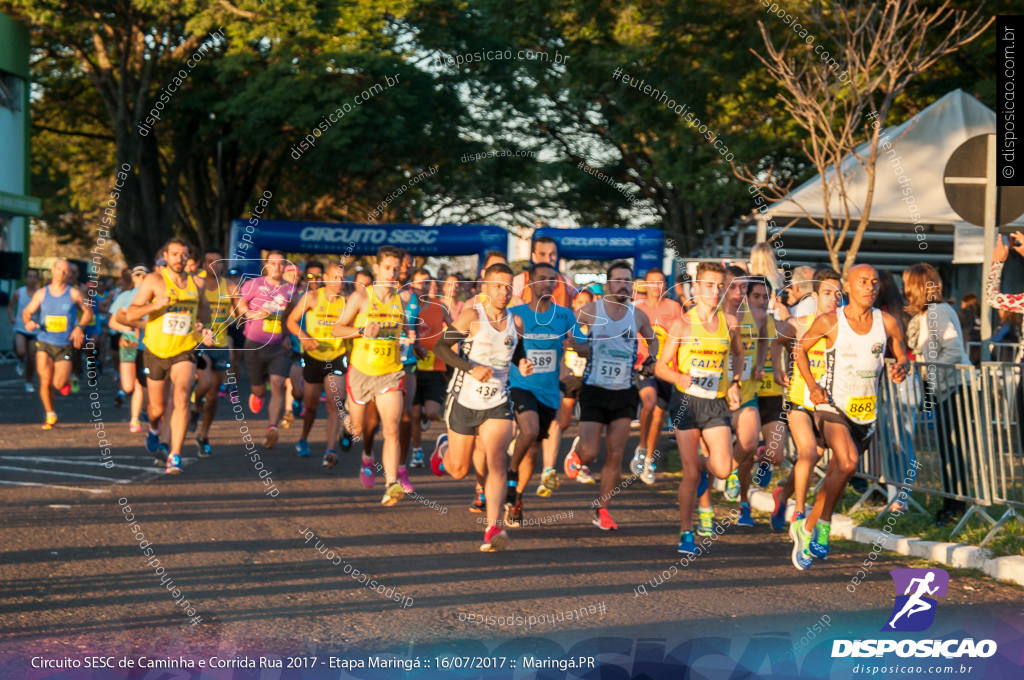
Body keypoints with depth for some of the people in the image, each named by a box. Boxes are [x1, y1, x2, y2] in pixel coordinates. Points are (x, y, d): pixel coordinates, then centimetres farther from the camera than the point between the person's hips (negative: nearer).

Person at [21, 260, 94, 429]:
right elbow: (26, 311, 8)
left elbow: (88, 311, 10)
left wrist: (80, 327, -7)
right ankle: (50, 415, 13)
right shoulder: (41, 293, 2)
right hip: (44, 343, 1)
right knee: (45, 382, -7)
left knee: (59, 384, -7)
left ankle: (66, 379, 30)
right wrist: (28, 322, -15)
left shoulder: (74, 294, -1)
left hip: (65, 346, -1)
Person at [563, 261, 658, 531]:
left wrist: (651, 359, 5)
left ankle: (602, 510, 11)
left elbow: (652, 339, 24)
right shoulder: (589, 311, -4)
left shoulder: (638, 316, 5)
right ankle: (576, 456, 29)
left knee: (615, 456, -1)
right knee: (590, 453, -9)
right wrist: (579, 346, -15)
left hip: (624, 393, 3)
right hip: (594, 390, -2)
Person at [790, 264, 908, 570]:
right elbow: (800, 348, 4)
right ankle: (822, 525, -7)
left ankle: (809, 528, 32)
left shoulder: (887, 323, -2)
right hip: (832, 404, -4)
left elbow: (902, 356, 10)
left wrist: (901, 367, -14)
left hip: (866, 410, 4)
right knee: (848, 462, -24)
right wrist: (813, 386, -9)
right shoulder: (829, 322, -9)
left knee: (837, 474, 12)